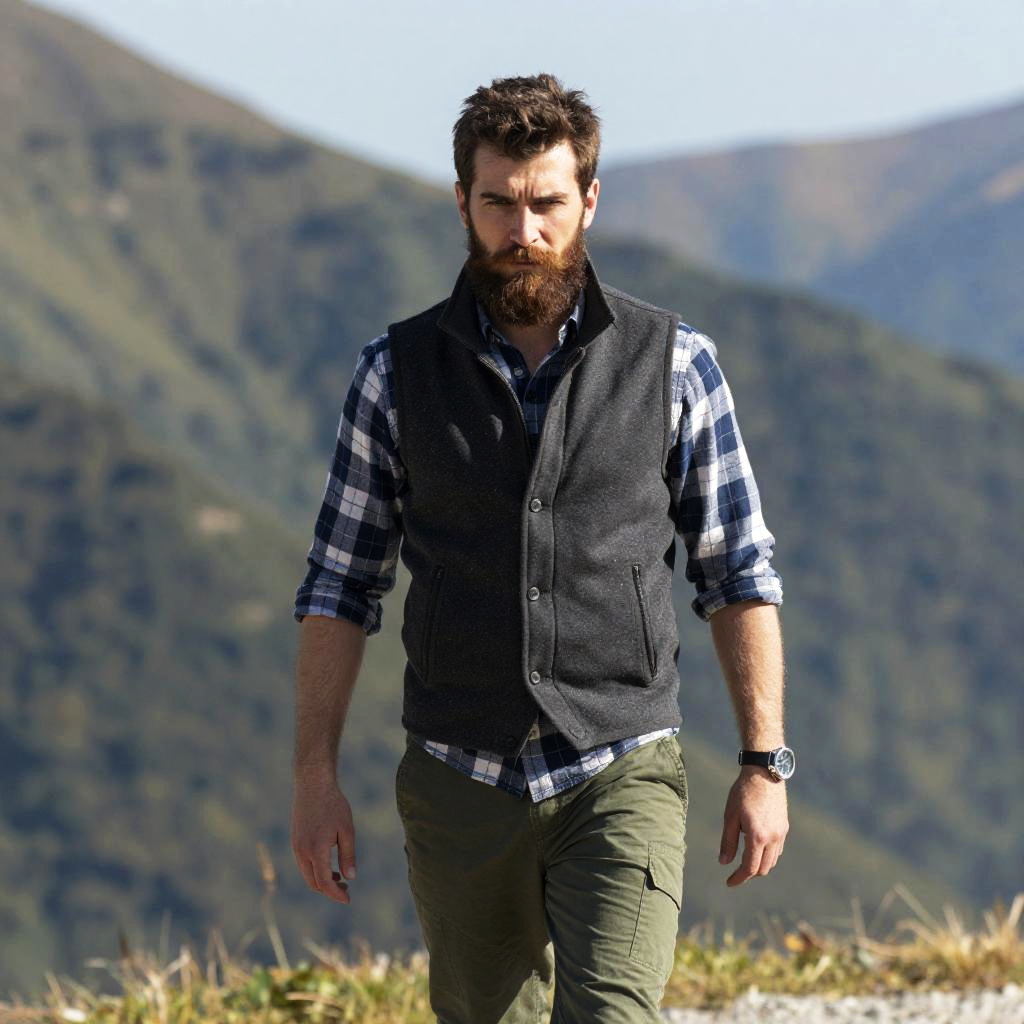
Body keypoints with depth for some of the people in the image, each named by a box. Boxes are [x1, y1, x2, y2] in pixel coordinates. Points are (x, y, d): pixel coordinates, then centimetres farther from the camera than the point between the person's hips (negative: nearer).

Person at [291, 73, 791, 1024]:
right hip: (461, 786, 2)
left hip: (620, 778, -2)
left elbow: (738, 574, 5)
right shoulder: (398, 372, 1)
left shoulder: (671, 363, -1)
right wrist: (314, 778, 0)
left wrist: (764, 765, -1)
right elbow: (340, 584, 6)